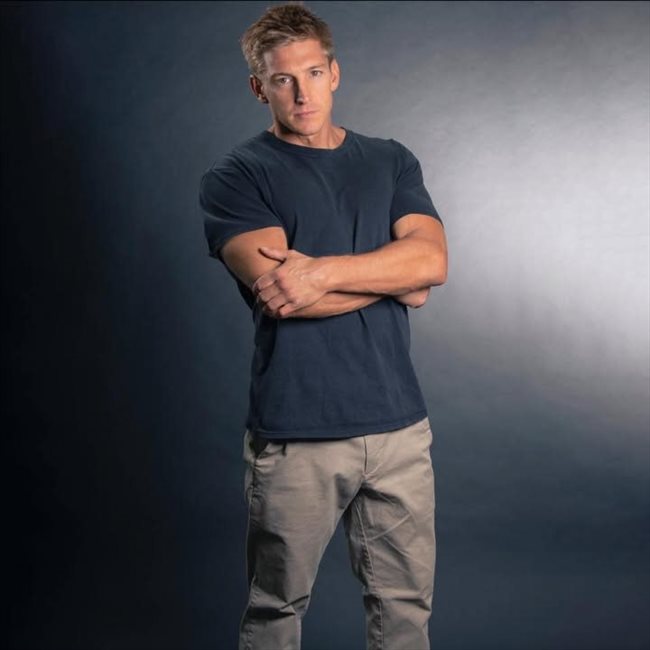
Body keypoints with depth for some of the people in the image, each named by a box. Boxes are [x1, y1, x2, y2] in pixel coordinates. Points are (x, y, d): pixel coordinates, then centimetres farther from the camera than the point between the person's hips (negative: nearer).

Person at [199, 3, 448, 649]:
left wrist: (322, 270, -17)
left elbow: (431, 259, -5)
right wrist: (391, 278, -6)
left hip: (399, 424, 4)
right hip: (295, 436, -3)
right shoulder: (234, 178, -1)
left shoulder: (392, 161, 12)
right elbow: (278, 295, -16)